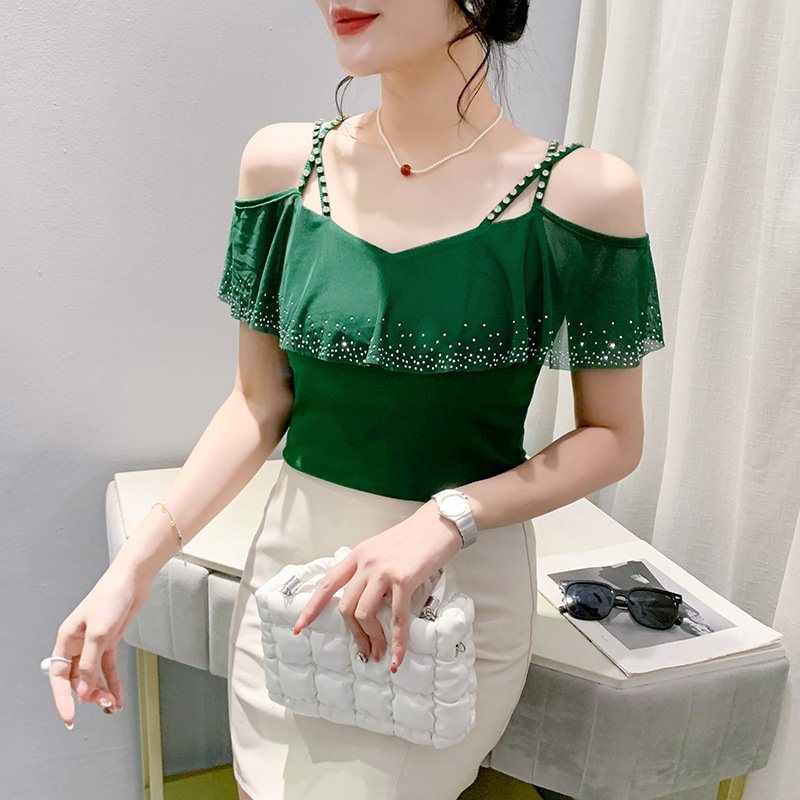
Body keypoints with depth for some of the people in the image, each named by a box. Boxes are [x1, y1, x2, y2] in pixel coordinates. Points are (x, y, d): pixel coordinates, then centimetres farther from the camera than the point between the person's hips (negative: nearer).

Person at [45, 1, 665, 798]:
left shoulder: (582, 191, -12)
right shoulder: (283, 162, -3)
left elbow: (613, 437, -5)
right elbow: (260, 402, 2)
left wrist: (445, 520, -20)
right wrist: (134, 566, -6)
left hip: (463, 583, -3)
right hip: (291, 561, 3)